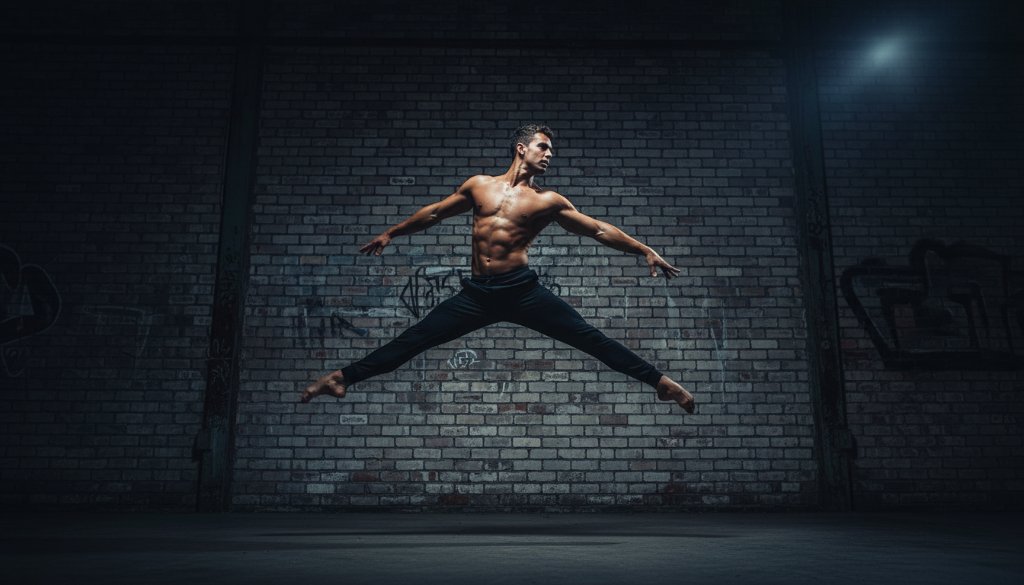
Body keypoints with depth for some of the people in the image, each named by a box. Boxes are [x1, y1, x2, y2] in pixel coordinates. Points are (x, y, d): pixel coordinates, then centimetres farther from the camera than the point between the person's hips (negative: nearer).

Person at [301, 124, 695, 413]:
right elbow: (434, 213, 23)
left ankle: (659, 382, -1)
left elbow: (599, 230, 6)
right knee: (414, 340, 3)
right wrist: (391, 233, 28)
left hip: (523, 290, -2)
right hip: (477, 292, 2)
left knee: (589, 338, -8)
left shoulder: (548, 201, 5)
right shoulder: (479, 185, 12)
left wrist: (644, 251, 1)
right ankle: (343, 378, 12)